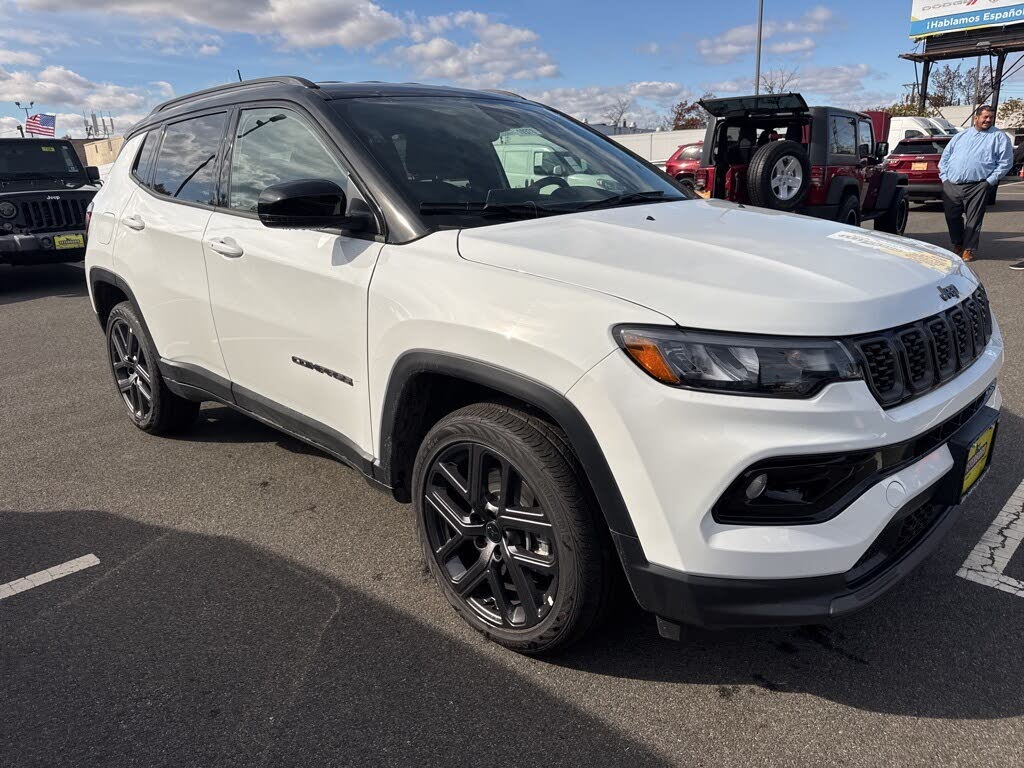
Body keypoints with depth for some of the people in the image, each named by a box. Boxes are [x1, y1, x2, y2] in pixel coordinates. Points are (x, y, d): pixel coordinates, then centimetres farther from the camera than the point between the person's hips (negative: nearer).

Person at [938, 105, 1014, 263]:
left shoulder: (1000, 137, 7)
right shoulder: (960, 136, 18)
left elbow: (1005, 163, 2)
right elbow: (945, 157, 18)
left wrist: (990, 181, -8)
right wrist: (944, 177, 5)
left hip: (977, 187, -3)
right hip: (951, 185, 3)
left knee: (973, 220, -2)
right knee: (952, 217, 7)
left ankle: (969, 249, 7)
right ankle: (957, 245, 24)